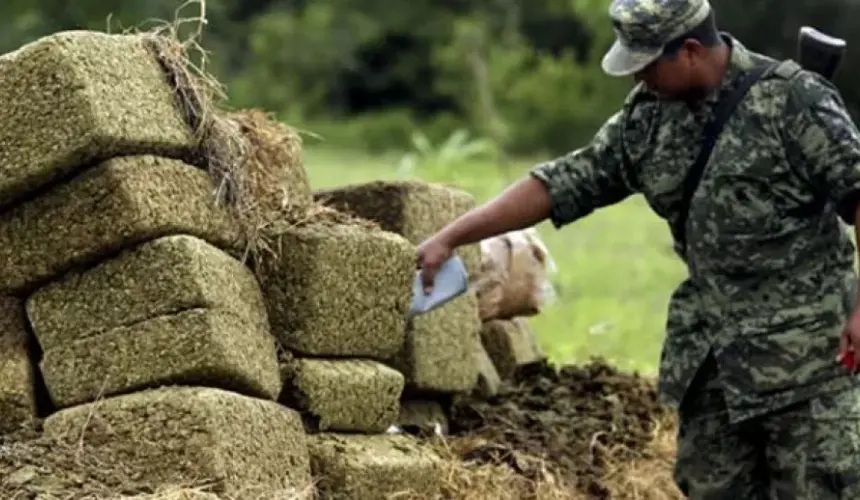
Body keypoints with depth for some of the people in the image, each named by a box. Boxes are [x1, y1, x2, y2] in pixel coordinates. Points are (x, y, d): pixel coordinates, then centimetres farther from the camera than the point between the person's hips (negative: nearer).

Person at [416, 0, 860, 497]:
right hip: (711, 351, 6)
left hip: (804, 348, -6)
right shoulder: (648, 117, 5)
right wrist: (450, 237, 5)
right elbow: (566, 183, 7)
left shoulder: (793, 100, -13)